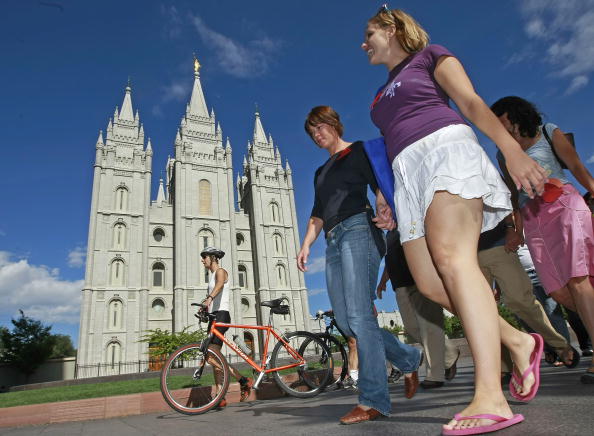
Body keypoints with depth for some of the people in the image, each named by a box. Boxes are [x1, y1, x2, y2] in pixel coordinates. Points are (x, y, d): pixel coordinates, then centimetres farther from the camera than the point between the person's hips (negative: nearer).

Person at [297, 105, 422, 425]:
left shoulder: (358, 151, 10)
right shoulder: (321, 172, 30)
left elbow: (379, 185, -5)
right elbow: (317, 215, 26)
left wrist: (385, 210, -27)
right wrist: (306, 244, 10)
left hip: (358, 230, -7)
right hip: (333, 242, 7)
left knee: (359, 316, -17)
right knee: (346, 322, 1)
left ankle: (373, 401, -12)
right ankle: (411, 360, 18)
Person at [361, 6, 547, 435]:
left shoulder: (429, 56, 15)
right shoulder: (382, 96, 32)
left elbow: (472, 103, 1)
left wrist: (513, 149, -12)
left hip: (447, 148, -6)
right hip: (407, 173, 7)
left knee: (452, 257, -28)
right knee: (429, 283, -8)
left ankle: (491, 399, -31)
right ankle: (517, 341, 9)